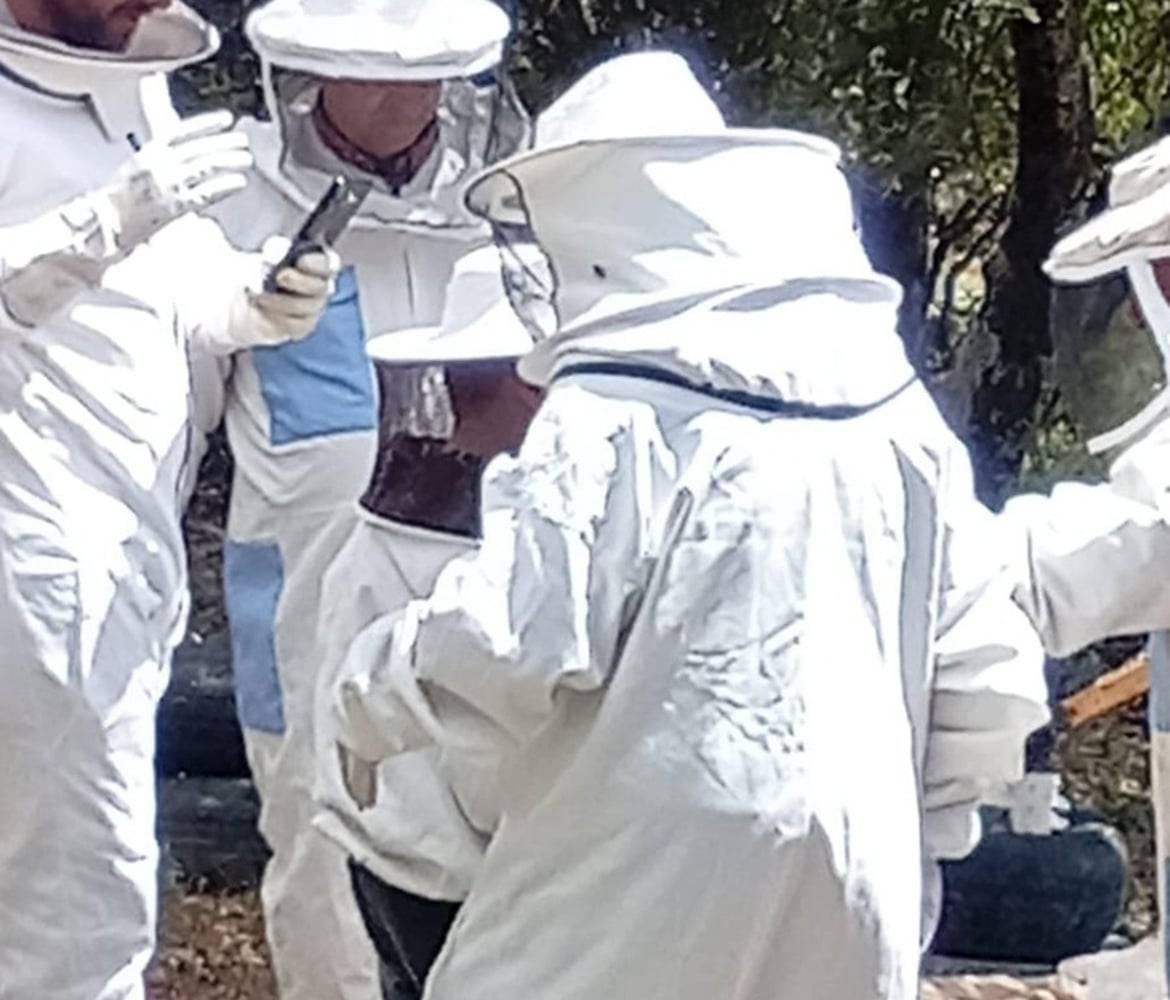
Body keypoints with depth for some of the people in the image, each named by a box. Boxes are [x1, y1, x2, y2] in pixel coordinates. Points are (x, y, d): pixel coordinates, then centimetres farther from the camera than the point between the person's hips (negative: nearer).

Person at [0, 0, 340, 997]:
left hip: (128, 545, 9)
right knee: (91, 904, -8)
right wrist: (109, 221, -32)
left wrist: (264, 296, -7)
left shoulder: (135, 83, 14)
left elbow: (188, 291, 13)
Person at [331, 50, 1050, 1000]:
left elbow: (509, 643, -19)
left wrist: (379, 691, 1)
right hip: (849, 900, 6)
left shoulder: (612, 418, -11)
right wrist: (924, 818, 25)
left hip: (640, 893, -6)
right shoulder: (891, 404, 10)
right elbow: (988, 668, 12)